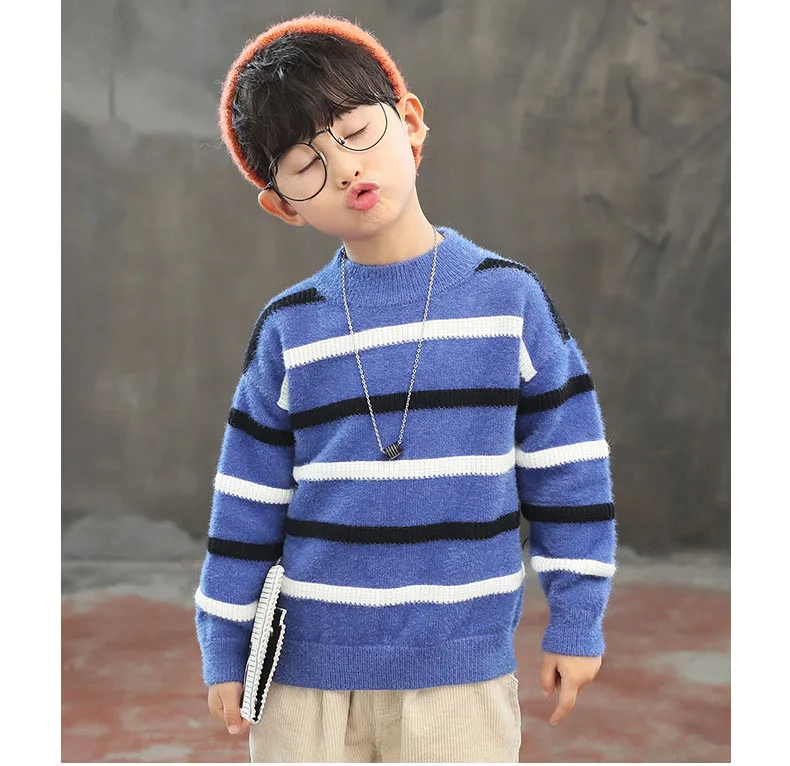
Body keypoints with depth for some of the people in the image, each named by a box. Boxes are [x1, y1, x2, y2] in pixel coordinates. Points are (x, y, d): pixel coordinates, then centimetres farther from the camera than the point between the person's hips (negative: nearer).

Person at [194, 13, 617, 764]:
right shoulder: (289, 329, -2)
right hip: (308, 663, 2)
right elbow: (248, 501, 4)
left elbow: (567, 469, 0)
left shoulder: (509, 297, -5)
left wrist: (576, 620, 2)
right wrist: (224, 650, 6)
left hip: (461, 665, -1)